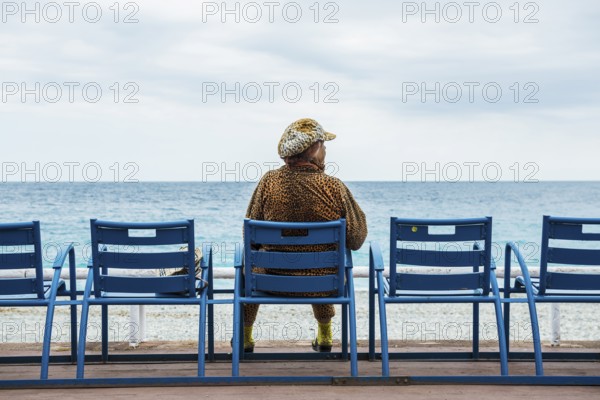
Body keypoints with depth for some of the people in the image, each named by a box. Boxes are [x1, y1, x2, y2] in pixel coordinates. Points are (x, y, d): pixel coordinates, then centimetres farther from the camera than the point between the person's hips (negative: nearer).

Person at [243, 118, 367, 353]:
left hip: (274, 283, 0)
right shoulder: (334, 187, -16)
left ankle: (244, 336, 48)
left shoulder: (269, 181, -13)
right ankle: (324, 336, 50)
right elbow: (356, 240, -9)